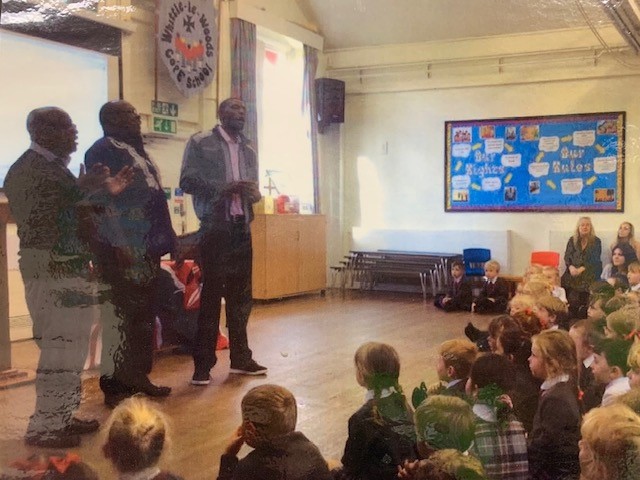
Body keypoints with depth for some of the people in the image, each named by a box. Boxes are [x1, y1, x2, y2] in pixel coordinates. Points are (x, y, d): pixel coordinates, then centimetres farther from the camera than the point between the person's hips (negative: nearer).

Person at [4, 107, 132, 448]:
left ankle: (61, 417, 24)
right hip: (49, 270, -10)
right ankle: (43, 428, 3)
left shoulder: (57, 166, 15)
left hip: (71, 267, 10)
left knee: (72, 346, 14)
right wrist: (81, 192, -24)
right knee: (59, 348, -7)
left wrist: (105, 192, 11)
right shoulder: (25, 170, -13)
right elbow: (34, 222, -23)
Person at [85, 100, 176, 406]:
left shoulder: (137, 151, 20)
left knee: (144, 315, 13)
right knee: (120, 313, -4)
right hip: (122, 249, -9)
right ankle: (115, 384, 5)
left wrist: (168, 241, 18)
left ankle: (138, 377, 23)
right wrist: (120, 245, -22)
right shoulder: (102, 151, -7)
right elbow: (102, 201, -16)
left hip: (147, 247, 9)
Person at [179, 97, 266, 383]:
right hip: (215, 228, -6)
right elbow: (187, 181, -8)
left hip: (242, 228, 6)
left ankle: (240, 357, 20)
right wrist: (224, 188, -19)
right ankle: (203, 363, 5)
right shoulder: (200, 143, -1)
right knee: (211, 295, -3)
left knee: (241, 295, 10)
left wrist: (253, 192, -6)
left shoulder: (248, 150, 17)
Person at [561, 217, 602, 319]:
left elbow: (594, 260, -3)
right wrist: (571, 267, -12)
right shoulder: (572, 240, 14)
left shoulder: (596, 241, 5)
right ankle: (570, 319, -9)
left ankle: (581, 319, -13)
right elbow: (567, 256, 9)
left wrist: (581, 269, -16)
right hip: (572, 271, 3)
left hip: (588, 272, -3)